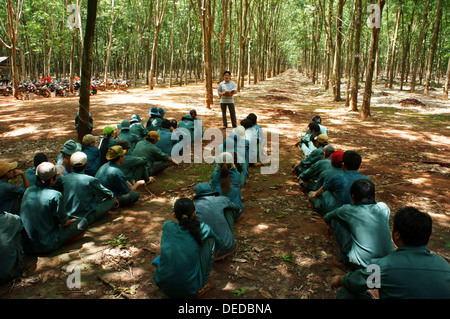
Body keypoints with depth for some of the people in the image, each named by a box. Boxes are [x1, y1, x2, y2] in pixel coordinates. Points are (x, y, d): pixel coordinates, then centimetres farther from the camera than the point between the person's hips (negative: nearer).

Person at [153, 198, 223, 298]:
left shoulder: (167, 226, 0)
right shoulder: (202, 229, -6)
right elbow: (219, 243, 16)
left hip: (163, 286, 4)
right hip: (190, 290, -4)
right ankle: (203, 285, 12)